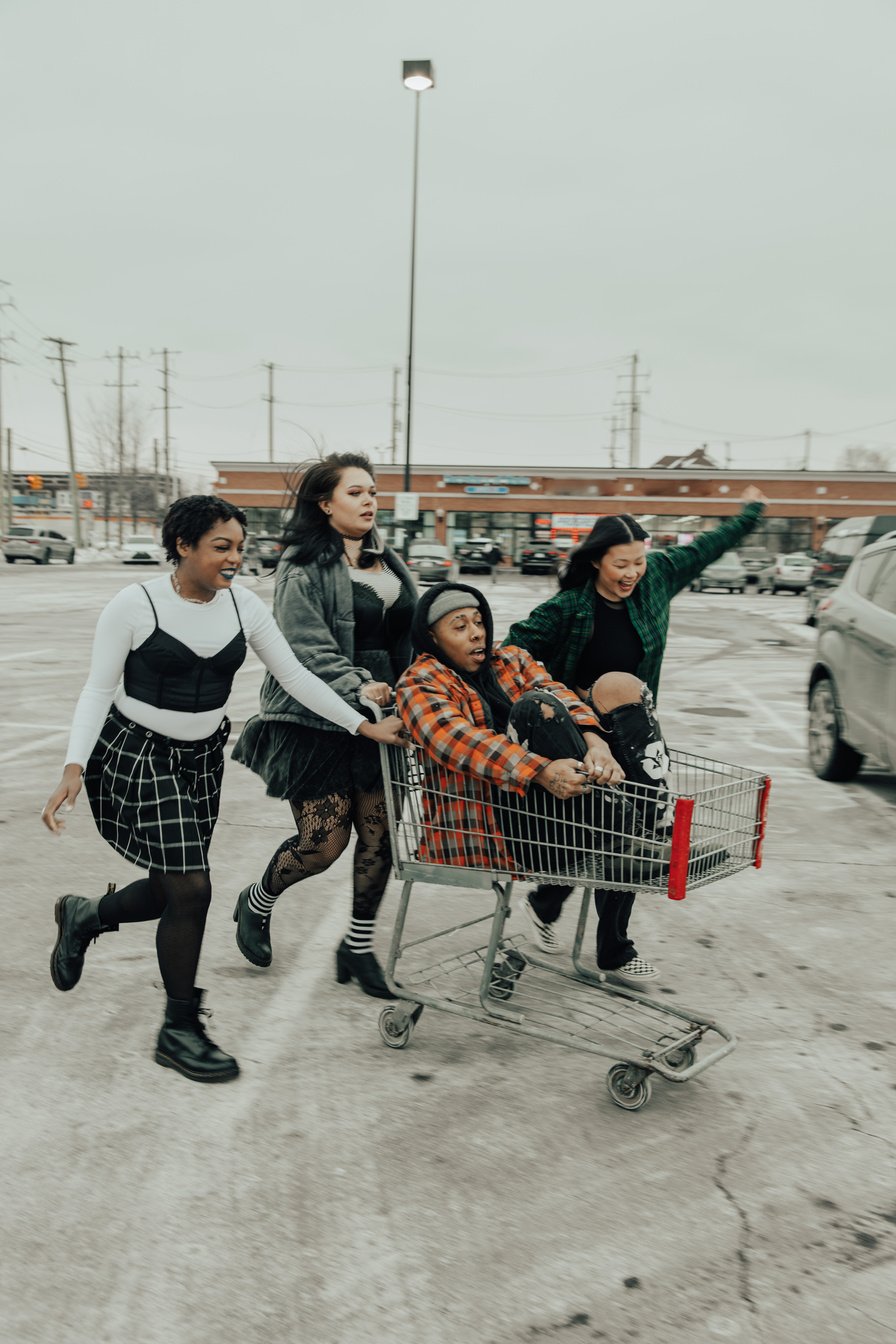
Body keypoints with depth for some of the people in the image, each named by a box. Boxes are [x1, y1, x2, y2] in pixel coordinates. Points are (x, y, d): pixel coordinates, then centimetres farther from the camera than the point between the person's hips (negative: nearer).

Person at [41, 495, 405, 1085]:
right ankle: (180, 1032, 11)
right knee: (192, 889, -9)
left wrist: (363, 725, -6)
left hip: (202, 757, 6)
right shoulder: (136, 605, -15)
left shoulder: (244, 605, -3)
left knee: (173, 890, 10)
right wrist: (75, 769, -21)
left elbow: (296, 676, 0)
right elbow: (99, 690, -10)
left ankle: (85, 915, 42)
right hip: (137, 754, -5)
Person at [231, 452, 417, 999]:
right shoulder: (305, 567, -8)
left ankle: (359, 946, 22)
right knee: (323, 841, -3)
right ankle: (256, 903, 28)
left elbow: (409, 635, 17)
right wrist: (356, 688, -29)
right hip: (316, 721, -6)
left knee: (379, 834, 4)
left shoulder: (388, 562, 13)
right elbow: (307, 647, -18)